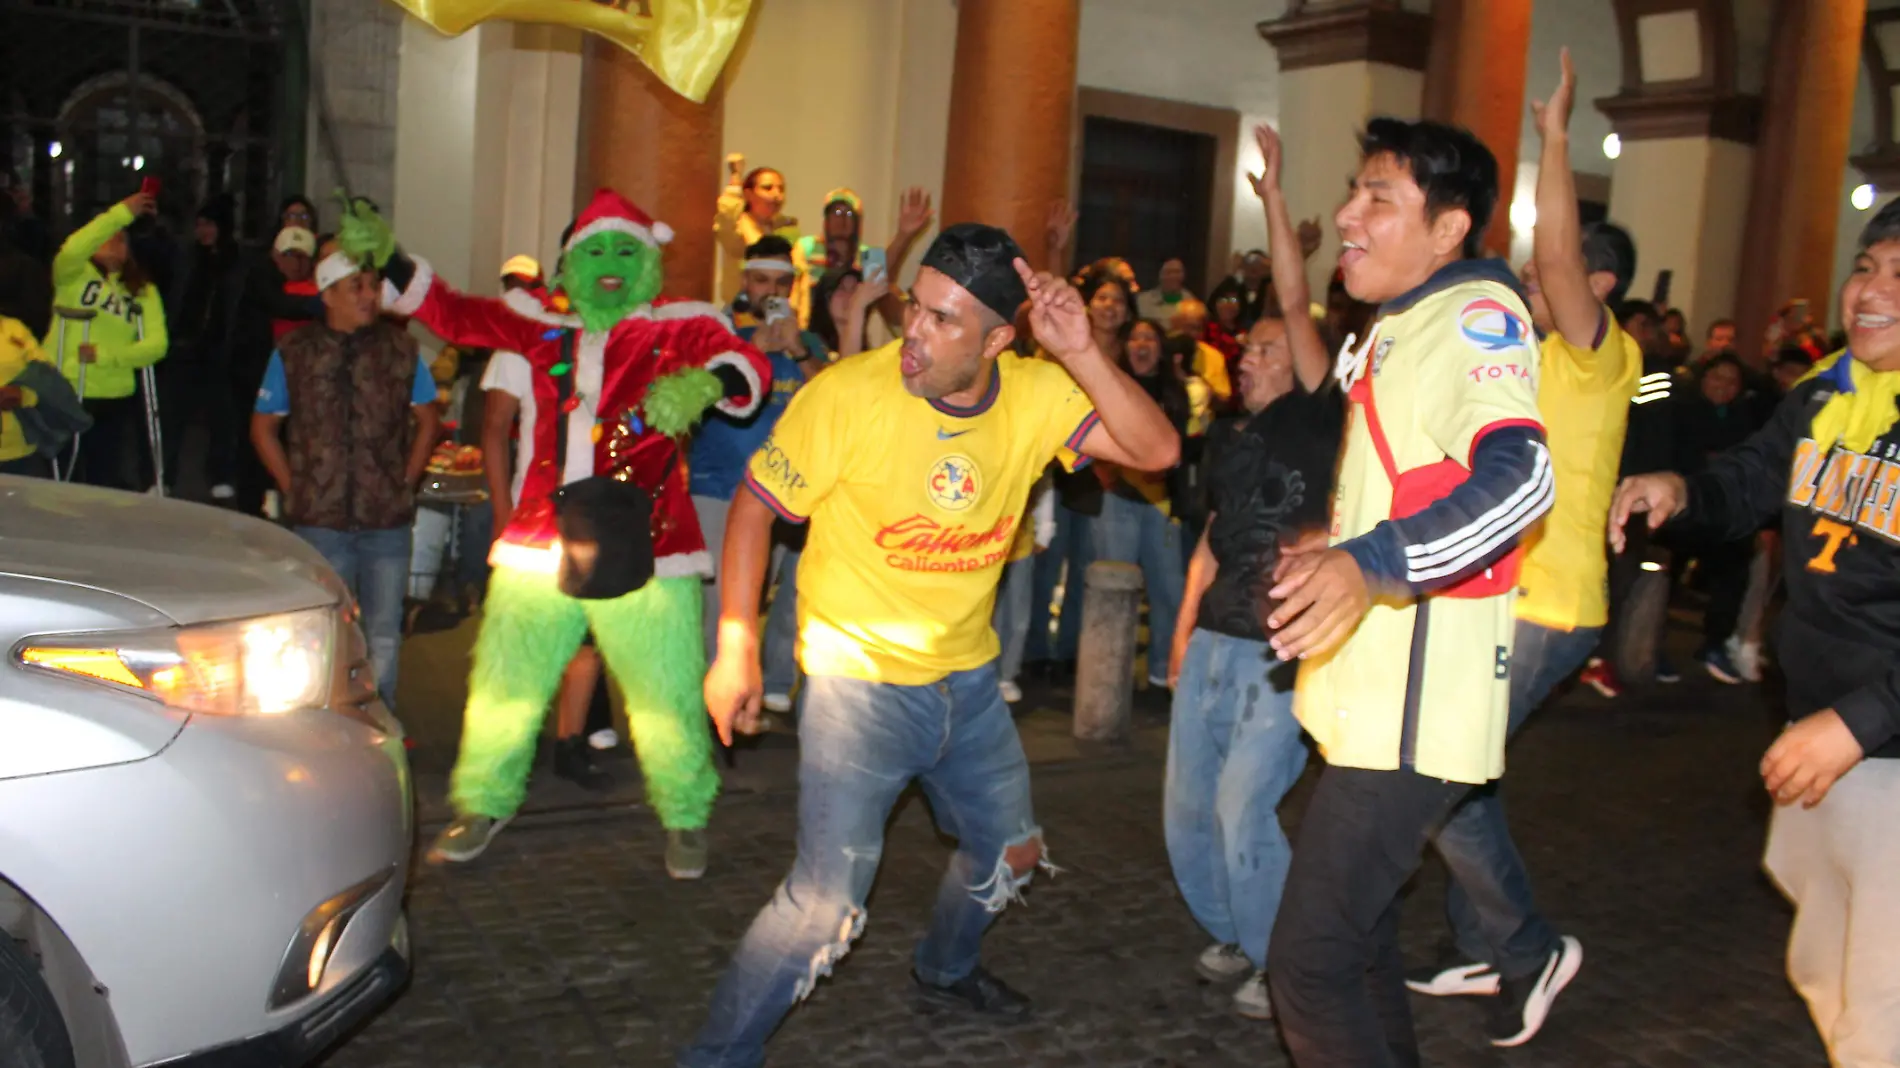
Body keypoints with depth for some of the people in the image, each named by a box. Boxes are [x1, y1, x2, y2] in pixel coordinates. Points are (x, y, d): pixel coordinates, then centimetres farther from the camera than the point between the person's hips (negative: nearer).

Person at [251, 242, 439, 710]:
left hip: (388, 518, 1)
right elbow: (263, 428, 9)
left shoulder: (401, 348, 4)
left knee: (383, 634, 8)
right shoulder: (293, 353, 1)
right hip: (319, 518, -1)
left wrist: (406, 482, 3)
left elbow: (426, 420, 12)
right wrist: (293, 488, 1)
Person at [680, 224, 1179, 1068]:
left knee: (1009, 853, 22)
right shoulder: (848, 394, -20)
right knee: (828, 902, -14)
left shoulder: (1036, 395, -9)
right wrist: (736, 647, -14)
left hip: (967, 676, 5)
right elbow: (755, 505, -11)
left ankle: (946, 970, 52)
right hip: (859, 676, -5)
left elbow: (1156, 450, -18)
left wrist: (1081, 355, -31)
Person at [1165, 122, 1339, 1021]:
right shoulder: (1228, 439, 14)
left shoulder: (1313, 416, -4)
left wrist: (1273, 198, -12)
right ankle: (1233, 935, 30)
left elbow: (1297, 301, -12)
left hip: (1282, 649, -7)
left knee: (1245, 808, -10)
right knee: (1186, 805, 9)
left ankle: (1283, 965, 11)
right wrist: (1183, 631, 17)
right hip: (1216, 639, 7)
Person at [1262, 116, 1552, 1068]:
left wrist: (1371, 563, -44)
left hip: (1414, 703, -10)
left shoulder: (1476, 308, -14)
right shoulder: (1404, 323, 16)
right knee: (1356, 931, 22)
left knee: (1308, 960, -11)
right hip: (1372, 694, 10)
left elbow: (1517, 477, -33)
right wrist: (1330, 552, 33)